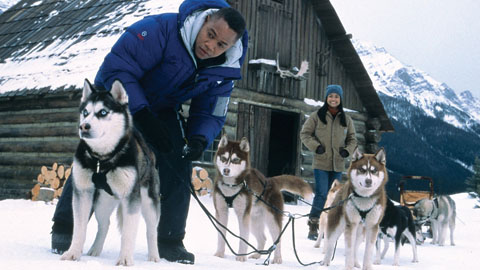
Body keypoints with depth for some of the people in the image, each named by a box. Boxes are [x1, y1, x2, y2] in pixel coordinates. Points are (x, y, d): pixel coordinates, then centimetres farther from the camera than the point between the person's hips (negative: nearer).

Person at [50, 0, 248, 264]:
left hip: (162, 110, 5)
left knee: (178, 168, -8)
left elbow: (210, 114, -5)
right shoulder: (162, 30, -35)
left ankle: (170, 241, 4)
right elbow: (116, 68, -35)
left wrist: (199, 139, -29)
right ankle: (64, 228, -1)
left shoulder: (224, 72, -15)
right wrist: (142, 115, -41)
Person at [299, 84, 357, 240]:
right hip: (321, 163, -4)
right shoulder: (317, 116, -1)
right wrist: (315, 146, -11)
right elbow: (305, 133, 3)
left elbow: (352, 139, 17)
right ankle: (313, 226, -6)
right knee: (321, 194, -13)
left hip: (338, 165, 4)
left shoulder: (346, 119, 8)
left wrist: (347, 150, -3)